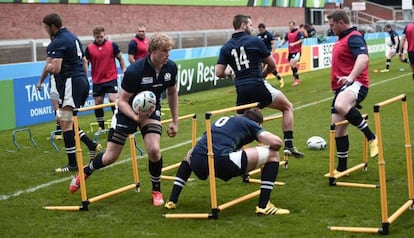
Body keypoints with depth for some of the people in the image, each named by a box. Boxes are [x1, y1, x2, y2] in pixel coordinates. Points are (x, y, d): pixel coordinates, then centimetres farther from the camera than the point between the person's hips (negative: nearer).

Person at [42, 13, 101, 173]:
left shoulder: (57, 43, -14)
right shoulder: (73, 37, 17)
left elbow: (55, 68, -24)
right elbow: (83, 61, 24)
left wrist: (48, 66, -3)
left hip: (70, 83, -10)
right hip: (82, 80, 10)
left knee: (66, 124, -5)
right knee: (62, 120, 16)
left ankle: (73, 164, -4)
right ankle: (92, 146, 10)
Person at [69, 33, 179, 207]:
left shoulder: (170, 68, -15)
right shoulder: (134, 71, -31)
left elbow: (172, 92, 5)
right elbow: (122, 100, -22)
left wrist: (175, 121, 5)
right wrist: (136, 118, -40)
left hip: (151, 110, 3)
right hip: (128, 111, -3)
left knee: (154, 150, -21)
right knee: (110, 157, 3)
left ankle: (156, 190, 4)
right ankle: (85, 172, 36)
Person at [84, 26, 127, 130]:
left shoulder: (112, 45, -3)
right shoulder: (89, 48, 0)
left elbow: (120, 58, 6)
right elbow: (86, 63, 6)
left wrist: (124, 71, -1)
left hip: (111, 78, -2)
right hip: (97, 81, 2)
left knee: (113, 100, -14)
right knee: (98, 103, 7)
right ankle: (101, 127, 19)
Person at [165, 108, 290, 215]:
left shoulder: (222, 120, 35)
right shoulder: (251, 124, 19)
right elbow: (277, 142, 5)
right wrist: (267, 148, 27)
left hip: (197, 164, 6)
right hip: (221, 161, -6)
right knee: (272, 154, 10)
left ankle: (172, 201, 35)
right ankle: (264, 206, 5)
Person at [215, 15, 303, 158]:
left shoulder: (226, 47, 9)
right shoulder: (255, 41, -1)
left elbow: (219, 73, 2)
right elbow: (272, 64, 6)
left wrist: (228, 73, 25)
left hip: (241, 91, 4)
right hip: (258, 86, -4)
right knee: (287, 107, 14)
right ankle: (288, 145, 5)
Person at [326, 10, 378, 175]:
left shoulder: (354, 37, -11)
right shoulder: (342, 39, 20)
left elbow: (363, 58, -29)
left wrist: (350, 77, -43)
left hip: (355, 85, -10)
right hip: (341, 88, 10)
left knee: (340, 106, -40)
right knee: (338, 128, 8)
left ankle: (371, 137, -26)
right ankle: (342, 168, 19)